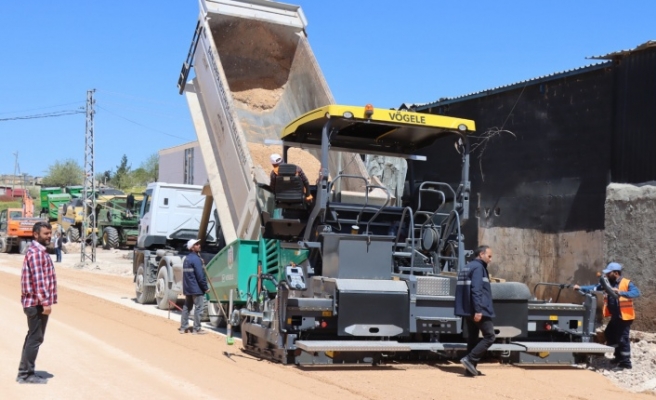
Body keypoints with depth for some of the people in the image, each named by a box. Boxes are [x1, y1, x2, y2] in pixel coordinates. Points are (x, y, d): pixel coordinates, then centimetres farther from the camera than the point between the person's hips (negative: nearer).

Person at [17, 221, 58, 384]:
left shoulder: (39, 250, 16)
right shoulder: (36, 252, -17)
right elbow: (38, 280, -23)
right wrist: (46, 302, -23)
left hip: (35, 301, 11)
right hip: (37, 302, -11)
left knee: (33, 337, 15)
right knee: (35, 338, -4)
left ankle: (24, 372, 22)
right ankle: (27, 374, 2)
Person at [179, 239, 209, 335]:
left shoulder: (187, 258, 14)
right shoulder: (196, 259, -16)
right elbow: (200, 275, -19)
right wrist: (205, 287, -13)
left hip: (187, 287, 9)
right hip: (197, 288, -9)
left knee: (187, 307, 14)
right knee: (198, 308, -3)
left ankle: (183, 327, 16)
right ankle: (197, 329, -1)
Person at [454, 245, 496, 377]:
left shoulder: (467, 268, 17)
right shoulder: (478, 267, -11)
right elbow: (476, 290, -21)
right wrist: (478, 310, -25)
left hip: (467, 310, 9)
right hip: (478, 310, -9)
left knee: (472, 338, 11)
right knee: (490, 336, -4)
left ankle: (470, 368, 11)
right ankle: (470, 359, -12)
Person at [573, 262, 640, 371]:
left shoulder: (627, 283, -16)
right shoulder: (608, 283, 6)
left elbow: (636, 293, -30)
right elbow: (595, 287, 3)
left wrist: (620, 293, -42)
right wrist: (581, 288, -7)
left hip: (625, 316, -9)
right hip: (615, 316, 9)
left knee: (622, 338, -6)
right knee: (609, 334, 20)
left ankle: (625, 363, 3)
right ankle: (619, 357, 35)